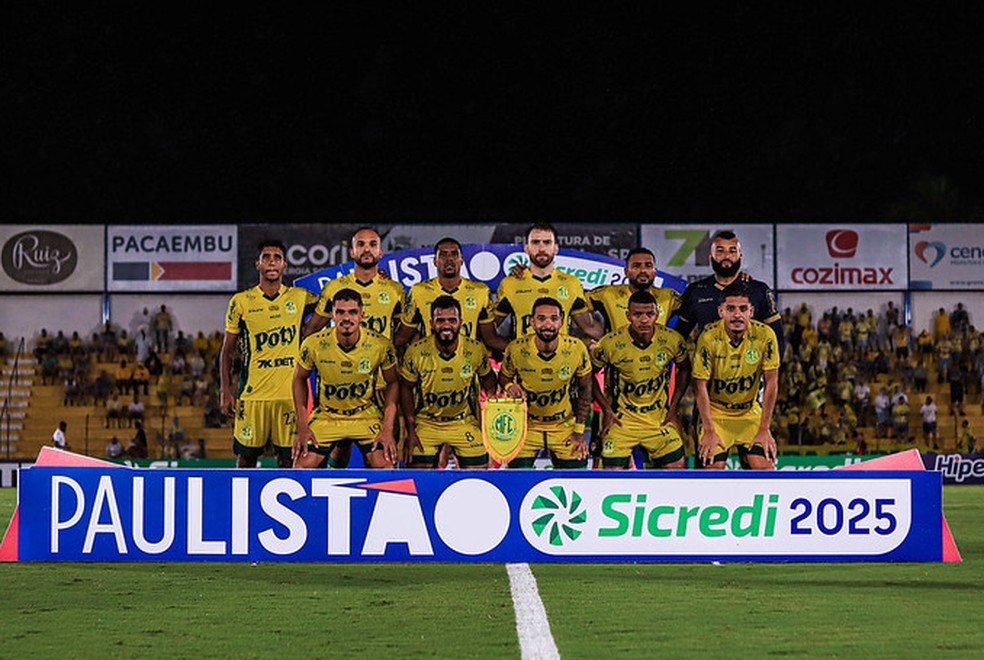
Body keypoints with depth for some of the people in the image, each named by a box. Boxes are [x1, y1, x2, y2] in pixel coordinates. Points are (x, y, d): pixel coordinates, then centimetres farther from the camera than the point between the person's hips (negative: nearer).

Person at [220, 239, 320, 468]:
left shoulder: (300, 298, 7)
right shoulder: (241, 302, 4)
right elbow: (228, 350, 8)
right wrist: (226, 391, 0)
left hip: (289, 394, 1)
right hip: (252, 394, -1)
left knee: (288, 457, 3)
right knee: (246, 456, 1)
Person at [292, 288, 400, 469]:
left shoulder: (381, 345, -16)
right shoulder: (314, 344, -16)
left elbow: (393, 383, -1)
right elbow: (300, 379, 1)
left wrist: (387, 429, -10)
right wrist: (302, 427, -5)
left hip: (367, 416, -1)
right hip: (325, 418, 1)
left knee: (385, 466, -18)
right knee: (303, 465, -13)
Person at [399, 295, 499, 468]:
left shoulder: (476, 350, -14)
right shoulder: (416, 352, -16)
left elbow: (487, 378, 7)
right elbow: (406, 389, -2)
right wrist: (410, 432, -4)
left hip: (465, 424, 1)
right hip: (426, 424, -1)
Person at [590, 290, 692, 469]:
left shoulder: (672, 340, -10)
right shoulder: (611, 344, -16)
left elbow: (684, 369, 10)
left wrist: (673, 407, 4)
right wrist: (607, 410, -5)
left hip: (660, 418, 2)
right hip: (621, 418, -2)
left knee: (677, 466, -3)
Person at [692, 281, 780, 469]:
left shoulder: (765, 335, -14)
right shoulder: (709, 337, -18)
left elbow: (771, 382, -9)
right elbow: (701, 385, -14)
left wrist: (764, 429, -11)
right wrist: (710, 431, -18)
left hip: (750, 413, 2)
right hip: (715, 413, -2)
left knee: (765, 466, -13)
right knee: (714, 467, -15)